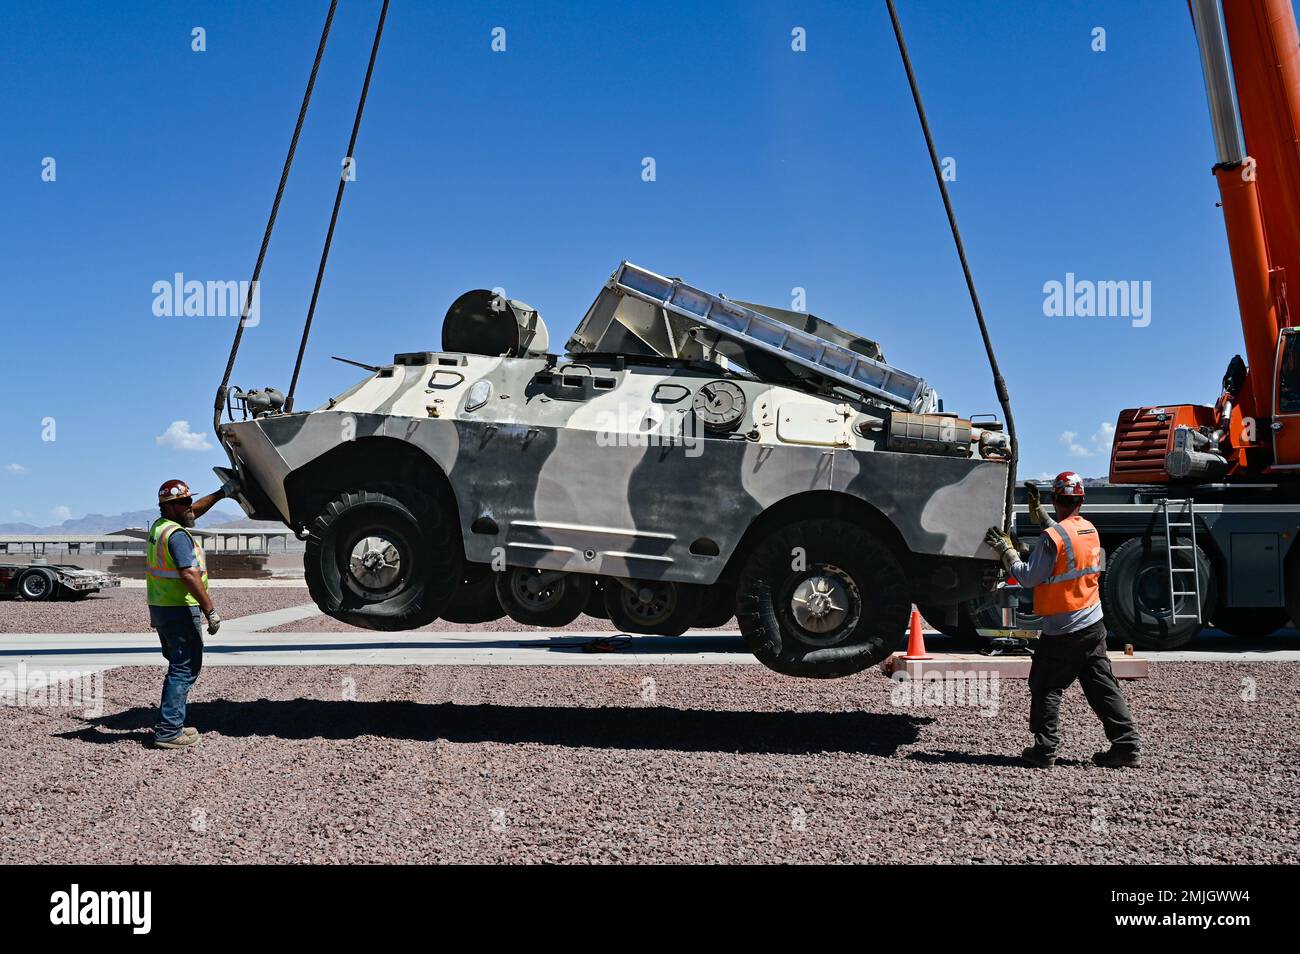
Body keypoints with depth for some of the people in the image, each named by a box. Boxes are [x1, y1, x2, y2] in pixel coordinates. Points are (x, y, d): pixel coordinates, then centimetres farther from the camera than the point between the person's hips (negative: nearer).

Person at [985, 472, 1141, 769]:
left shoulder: (1052, 536, -18)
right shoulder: (1090, 530, 6)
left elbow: (1028, 577, -15)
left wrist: (1005, 549, -7)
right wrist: (1037, 510, 26)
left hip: (1061, 631, -7)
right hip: (1094, 624, 7)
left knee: (1046, 688, 4)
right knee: (1103, 687, 11)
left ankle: (1044, 750, 4)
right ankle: (1125, 744, 10)